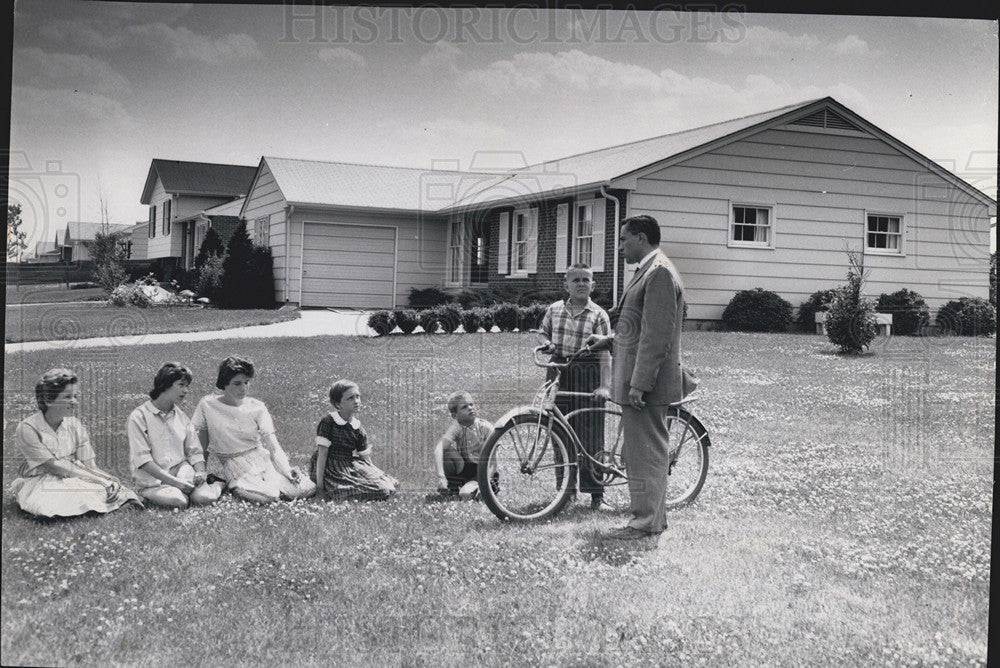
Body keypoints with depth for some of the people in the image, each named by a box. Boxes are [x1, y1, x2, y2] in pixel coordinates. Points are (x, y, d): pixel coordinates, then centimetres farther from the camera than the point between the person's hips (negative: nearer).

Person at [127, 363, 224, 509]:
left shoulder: (181, 416, 14)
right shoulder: (139, 417, -5)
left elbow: (195, 451, 12)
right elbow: (142, 459, -13)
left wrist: (200, 472, -11)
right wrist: (175, 482, -21)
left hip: (182, 470, 3)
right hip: (152, 480, -3)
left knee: (205, 498, -26)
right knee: (178, 501, -33)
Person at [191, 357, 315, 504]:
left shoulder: (257, 407, 0)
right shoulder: (207, 406, -3)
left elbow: (272, 444, -6)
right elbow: (199, 443, 4)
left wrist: (287, 470, -20)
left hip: (260, 459, 4)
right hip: (231, 465, -4)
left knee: (307, 489, -15)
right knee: (269, 496, -32)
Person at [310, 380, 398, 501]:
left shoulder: (359, 430, 7)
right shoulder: (328, 422, -8)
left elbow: (366, 459, 12)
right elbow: (322, 454, -12)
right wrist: (319, 485, -15)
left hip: (352, 466, 6)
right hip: (331, 468, -6)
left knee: (386, 489, -15)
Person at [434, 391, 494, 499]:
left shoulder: (486, 428, -17)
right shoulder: (457, 428, -16)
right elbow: (438, 448, -32)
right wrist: (441, 477, -44)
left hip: (480, 470, -2)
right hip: (463, 468, 2)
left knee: (467, 494, -30)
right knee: (448, 454, -28)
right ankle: (452, 488, -4)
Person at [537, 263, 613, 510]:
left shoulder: (599, 315, -2)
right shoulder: (554, 310, 8)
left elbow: (604, 354, -6)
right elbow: (542, 332, 23)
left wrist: (604, 385, -13)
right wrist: (546, 343, -1)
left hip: (588, 373, -4)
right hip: (559, 372, 4)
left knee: (590, 436, -4)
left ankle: (596, 494, 1)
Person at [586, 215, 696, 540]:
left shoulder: (660, 273, -16)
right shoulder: (649, 272, 18)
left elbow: (658, 335, -22)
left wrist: (639, 383, -23)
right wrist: (609, 339, 18)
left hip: (647, 383, -10)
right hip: (636, 382, 10)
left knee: (646, 453, -4)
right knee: (641, 452, 15)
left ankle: (646, 523, 2)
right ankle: (649, 515, 24)